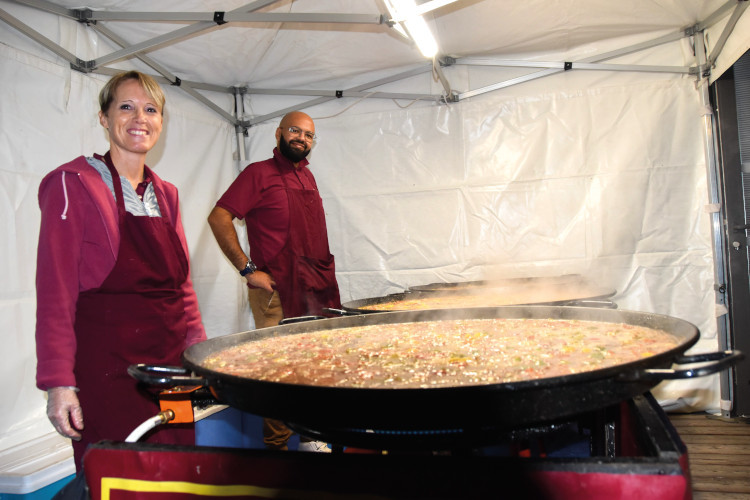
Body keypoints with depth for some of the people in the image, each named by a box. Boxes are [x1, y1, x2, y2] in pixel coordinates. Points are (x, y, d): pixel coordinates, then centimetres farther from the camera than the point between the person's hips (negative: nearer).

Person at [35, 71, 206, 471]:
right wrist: (58, 381, -14)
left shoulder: (165, 194, 12)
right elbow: (55, 290, -10)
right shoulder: (74, 183, -6)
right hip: (106, 369, -6)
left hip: (170, 364, 6)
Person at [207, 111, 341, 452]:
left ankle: (309, 437, 28)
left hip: (316, 292, 7)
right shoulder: (259, 173, -4)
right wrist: (249, 270, -15)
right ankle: (276, 447, 13)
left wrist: (325, 279, 16)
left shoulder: (307, 176, 18)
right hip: (277, 293, -7)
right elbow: (219, 218, -11)